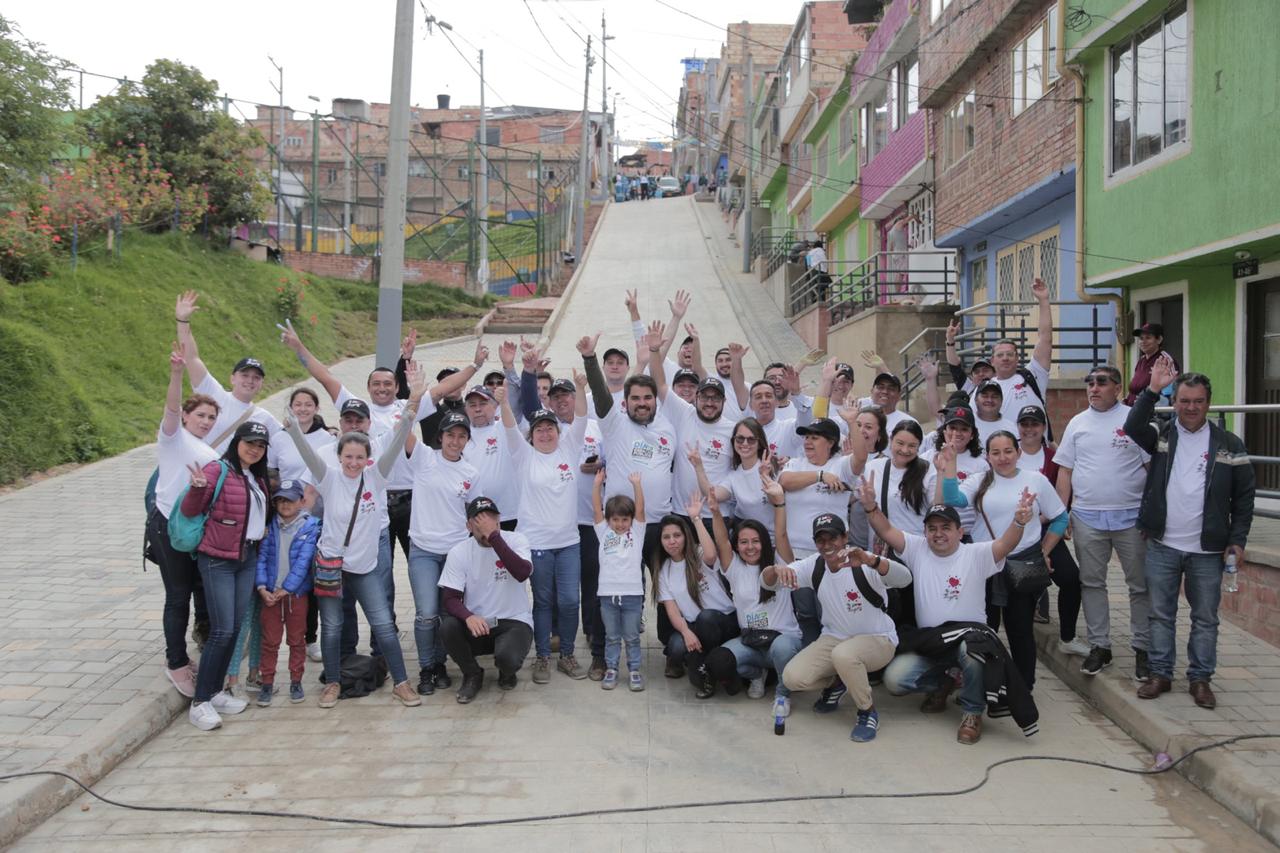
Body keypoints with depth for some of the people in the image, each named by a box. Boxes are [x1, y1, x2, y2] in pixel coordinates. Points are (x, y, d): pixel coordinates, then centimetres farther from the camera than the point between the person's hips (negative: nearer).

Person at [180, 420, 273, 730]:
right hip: (217, 561, -7)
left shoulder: (258, 478, 12)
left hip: (248, 559, 8)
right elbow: (190, 511, -15)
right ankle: (200, 702, 1)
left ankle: (216, 692, 22)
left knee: (236, 628, 10)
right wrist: (198, 487, -30)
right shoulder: (218, 469, -11)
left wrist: (263, 530, 10)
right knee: (222, 631, -10)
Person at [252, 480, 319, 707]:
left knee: (297, 640, 10)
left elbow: (303, 562, -12)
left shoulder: (310, 527, -7)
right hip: (270, 594, 2)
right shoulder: (270, 526, 2)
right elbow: (261, 557, -1)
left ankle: (296, 682, 21)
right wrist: (262, 587, -13)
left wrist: (285, 589, -16)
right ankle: (267, 683, 18)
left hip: (297, 593, -2)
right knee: (270, 641, 8)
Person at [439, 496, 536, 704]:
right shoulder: (458, 552, -4)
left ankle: (507, 672, 9)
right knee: (447, 628, -29)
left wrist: (494, 536, -31)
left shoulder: (515, 540, -8)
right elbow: (451, 599, -8)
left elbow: (523, 573, -28)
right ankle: (472, 674, 2)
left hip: (514, 621, -2)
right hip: (477, 623, 2)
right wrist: (468, 616, -31)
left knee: (507, 658, -33)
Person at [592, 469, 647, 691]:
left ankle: (635, 670, 17)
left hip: (632, 593, -1)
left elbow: (640, 509, -6)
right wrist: (597, 485, -8)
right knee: (611, 637, 12)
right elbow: (597, 509, 1)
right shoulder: (604, 533, 9)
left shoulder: (636, 533, 6)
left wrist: (637, 484, -15)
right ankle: (611, 669, 21)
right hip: (608, 593, 1)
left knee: (632, 637, 8)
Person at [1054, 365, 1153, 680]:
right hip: (1086, 516, 3)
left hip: (1131, 515, -3)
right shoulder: (1077, 423, 8)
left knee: (1140, 585, 5)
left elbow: (1153, 466, -2)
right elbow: (1065, 470, 9)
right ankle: (1099, 646, 18)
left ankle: (1143, 648, 16)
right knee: (1091, 583, 8)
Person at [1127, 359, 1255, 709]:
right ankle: (1160, 674, 20)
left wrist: (1237, 541, -4)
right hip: (1162, 546, 1)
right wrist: (1152, 389, -27)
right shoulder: (1161, 436, 2)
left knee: (1205, 618, 9)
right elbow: (1133, 428, -21)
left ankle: (1200, 678, 20)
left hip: (1208, 550, 0)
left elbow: (1243, 497, 3)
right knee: (1161, 614, 9)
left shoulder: (1229, 444, 1)